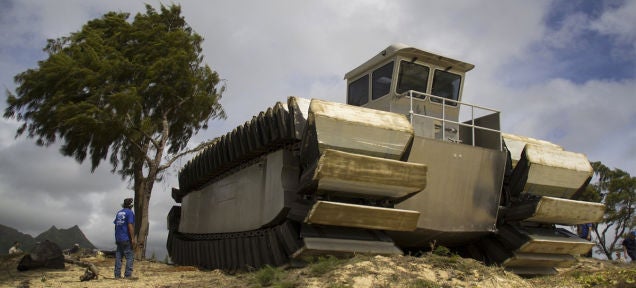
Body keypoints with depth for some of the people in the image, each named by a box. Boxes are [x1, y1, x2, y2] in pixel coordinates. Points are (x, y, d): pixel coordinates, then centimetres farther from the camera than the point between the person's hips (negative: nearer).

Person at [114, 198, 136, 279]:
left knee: (118, 256, 8)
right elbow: (130, 226, -16)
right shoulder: (130, 213, -8)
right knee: (129, 257, -2)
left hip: (118, 238, 7)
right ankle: (128, 274, -5)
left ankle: (117, 275, 8)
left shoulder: (118, 213, 13)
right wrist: (133, 238, -15)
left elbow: (116, 226, 16)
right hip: (126, 239, -7)